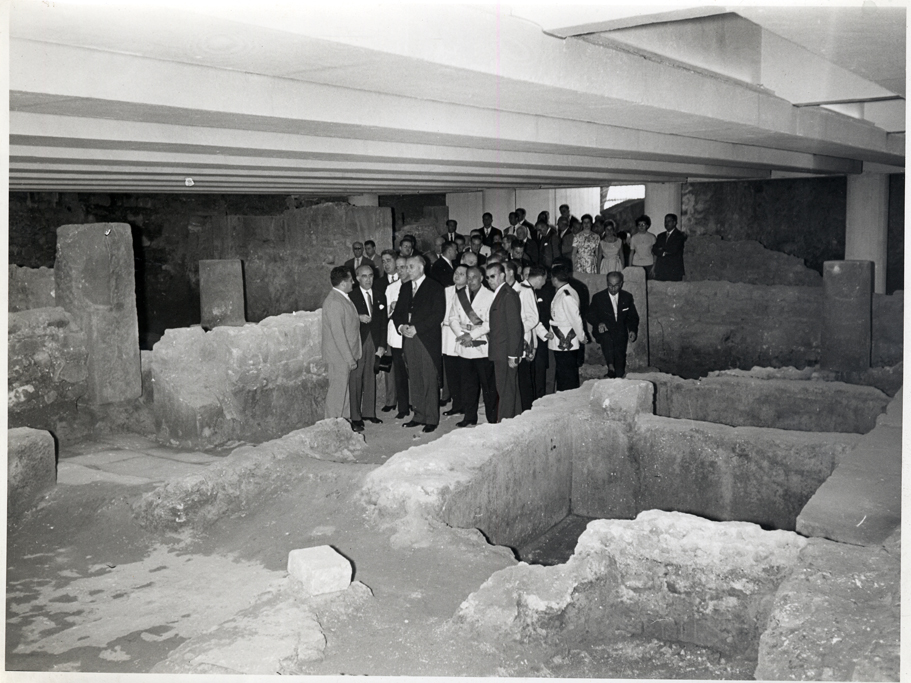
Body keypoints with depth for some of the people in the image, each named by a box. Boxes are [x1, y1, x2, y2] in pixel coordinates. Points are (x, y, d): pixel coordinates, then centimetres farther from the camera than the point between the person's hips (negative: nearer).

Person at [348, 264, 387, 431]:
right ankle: (355, 418, 1)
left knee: (371, 378, 10)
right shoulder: (351, 295, -5)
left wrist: (382, 345, 3)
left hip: (374, 342, 4)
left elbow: (383, 321, 8)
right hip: (357, 342, -4)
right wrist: (358, 318, -21)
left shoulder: (379, 295, 9)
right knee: (355, 379, -4)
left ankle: (369, 412, 22)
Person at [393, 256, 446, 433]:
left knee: (430, 380, -4)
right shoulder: (405, 287, 17)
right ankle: (419, 415, 15)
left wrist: (416, 328, -14)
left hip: (427, 339, -6)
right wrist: (401, 326, -4)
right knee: (414, 380, 7)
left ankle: (431, 419, 1)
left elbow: (438, 314, -10)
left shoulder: (435, 287, -2)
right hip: (409, 339, 6)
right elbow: (398, 311, 18)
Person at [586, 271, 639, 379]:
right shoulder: (598, 297, 1)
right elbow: (590, 316, 1)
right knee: (607, 338, -37)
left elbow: (633, 317, 15)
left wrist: (632, 330, -3)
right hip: (604, 332, -3)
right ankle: (610, 365, -40)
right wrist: (598, 323, -20)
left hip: (620, 334, 3)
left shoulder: (627, 297, 8)